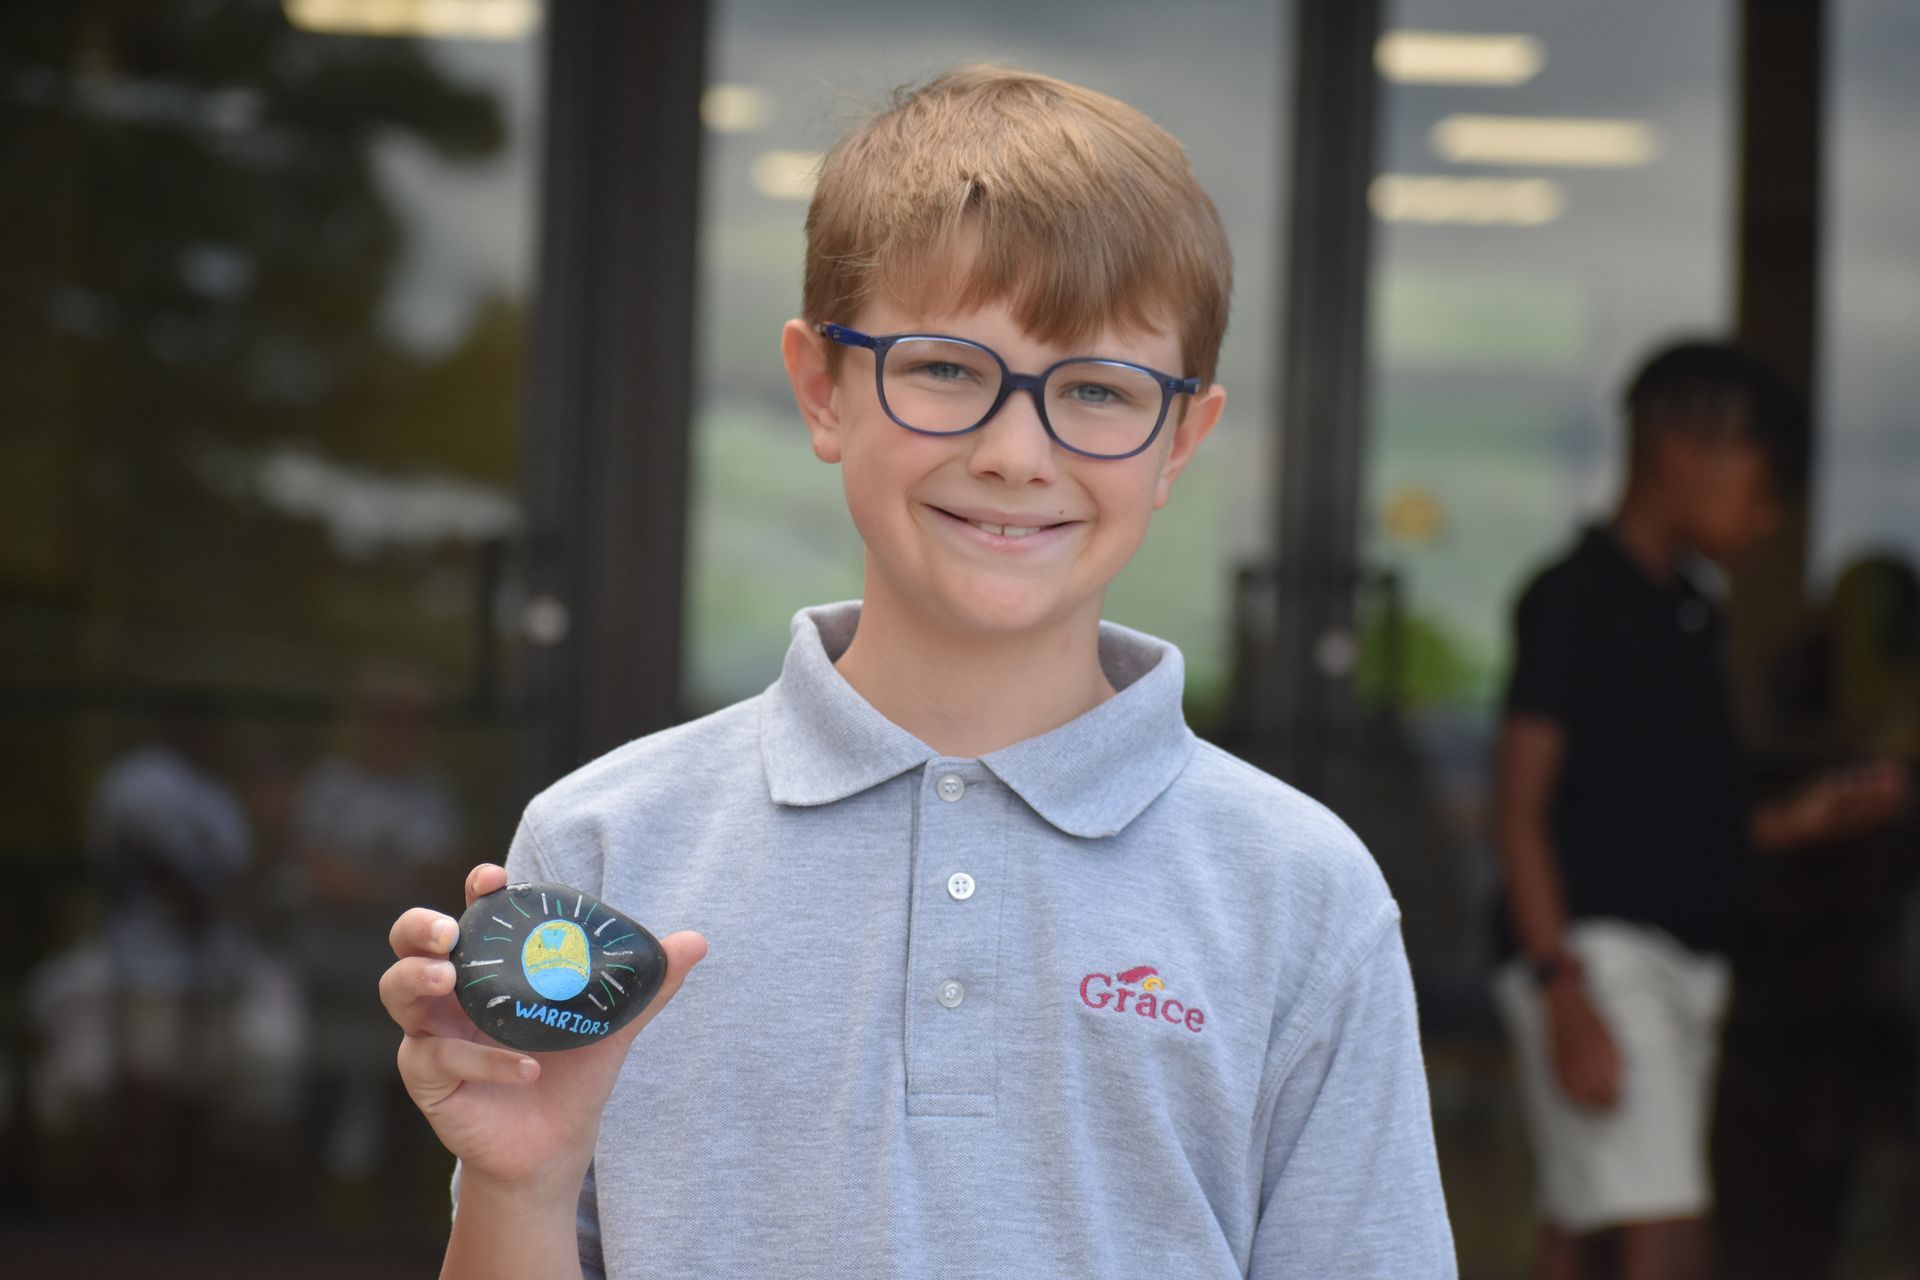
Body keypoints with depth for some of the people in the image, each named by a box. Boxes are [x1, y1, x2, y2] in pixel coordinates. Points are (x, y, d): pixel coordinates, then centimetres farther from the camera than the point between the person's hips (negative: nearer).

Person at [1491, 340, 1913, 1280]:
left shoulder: (1690, 615, 18)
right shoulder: (1573, 598, -8)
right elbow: (1521, 806, -12)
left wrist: (1805, 818, 7)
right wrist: (1564, 991, -19)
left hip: (1681, 963, 8)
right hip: (1599, 956, -8)